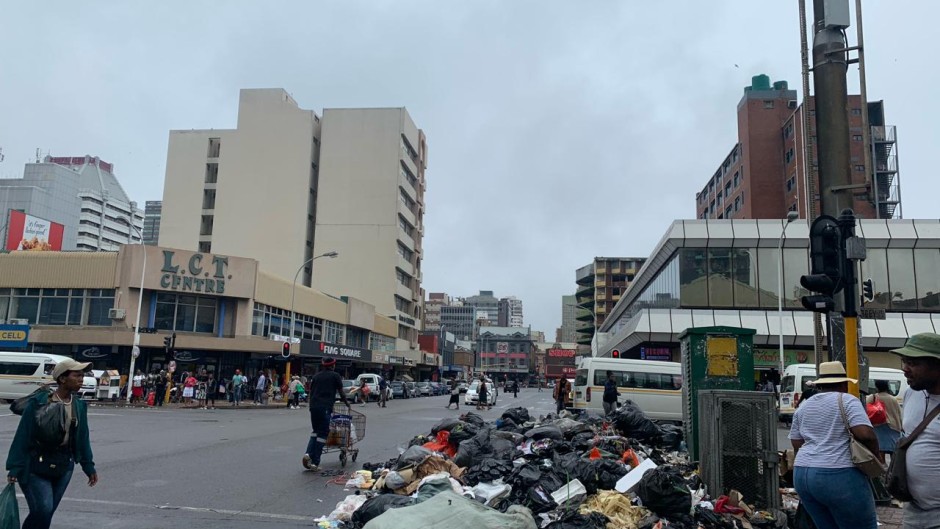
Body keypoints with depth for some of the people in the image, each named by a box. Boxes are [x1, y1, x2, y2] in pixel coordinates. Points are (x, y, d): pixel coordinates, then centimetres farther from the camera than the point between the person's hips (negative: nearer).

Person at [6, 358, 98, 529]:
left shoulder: (79, 406, 1)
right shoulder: (38, 403, -15)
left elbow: (82, 438, 8)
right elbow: (23, 436, -12)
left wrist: (89, 467, 9)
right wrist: (15, 467, -15)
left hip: (64, 466, 5)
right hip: (36, 466, -5)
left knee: (48, 512, 9)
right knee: (43, 510, -14)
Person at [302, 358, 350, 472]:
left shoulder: (316, 376, 18)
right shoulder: (335, 376, 5)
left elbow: (311, 392, 19)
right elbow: (341, 392, 11)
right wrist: (346, 402, 28)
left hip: (313, 406, 5)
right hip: (325, 408, -5)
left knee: (315, 431, 19)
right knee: (322, 434, 1)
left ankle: (308, 454, -1)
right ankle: (315, 463, -1)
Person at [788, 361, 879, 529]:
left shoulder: (803, 407, 15)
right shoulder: (847, 401, -3)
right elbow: (866, 434, -14)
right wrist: (875, 456, 3)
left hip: (802, 475, 7)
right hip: (839, 476, -6)